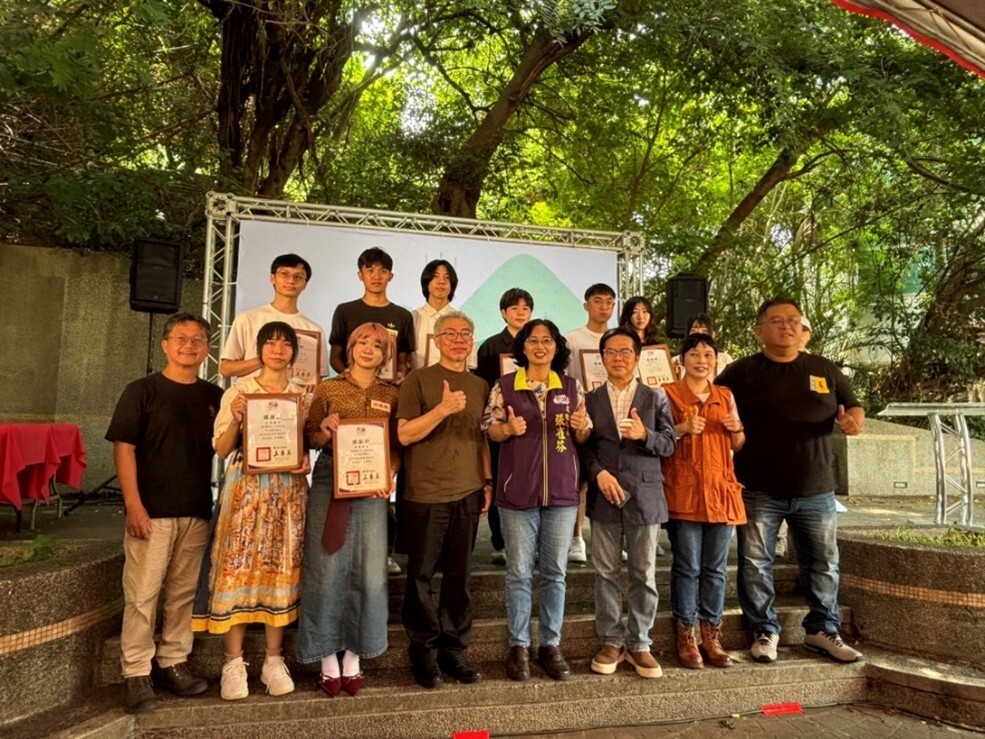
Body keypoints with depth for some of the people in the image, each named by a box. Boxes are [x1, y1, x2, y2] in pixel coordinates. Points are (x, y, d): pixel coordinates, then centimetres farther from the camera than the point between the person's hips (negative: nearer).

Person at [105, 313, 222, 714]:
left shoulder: (214, 396, 10)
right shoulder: (142, 391, -1)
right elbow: (124, 448, -6)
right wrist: (134, 505, -13)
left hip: (197, 513, 4)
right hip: (151, 511, -4)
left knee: (183, 593, 11)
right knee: (142, 595, 0)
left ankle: (172, 663, 25)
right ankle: (136, 674, 11)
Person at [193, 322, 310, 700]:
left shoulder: (303, 395, 11)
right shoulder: (238, 391, 3)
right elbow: (221, 449, 1)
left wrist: (306, 461, -6)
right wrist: (236, 419, -16)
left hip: (289, 490, 2)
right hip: (246, 487, -2)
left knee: (282, 569, 5)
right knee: (238, 568, -3)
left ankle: (274, 660, 16)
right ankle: (234, 663, 10)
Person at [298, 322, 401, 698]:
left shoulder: (391, 395, 9)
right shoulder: (328, 389, 5)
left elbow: (396, 444, 8)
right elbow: (309, 438, 5)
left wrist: (389, 474, -9)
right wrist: (324, 431, -16)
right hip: (330, 482, -1)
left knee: (369, 572, 2)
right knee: (328, 568, 0)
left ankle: (353, 659, 18)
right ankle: (329, 660, 14)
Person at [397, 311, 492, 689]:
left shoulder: (480, 385, 12)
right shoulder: (418, 380, -2)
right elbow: (404, 434, -9)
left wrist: (487, 480, 12)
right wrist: (443, 408, -20)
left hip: (468, 494, 4)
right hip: (425, 494, -4)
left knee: (460, 576, 10)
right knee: (420, 575, 6)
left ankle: (454, 648, 23)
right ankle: (424, 651, 21)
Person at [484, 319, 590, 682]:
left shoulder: (571, 387, 7)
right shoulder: (505, 385, 1)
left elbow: (584, 437, 11)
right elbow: (490, 430, 2)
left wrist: (580, 426, -12)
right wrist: (508, 428, -18)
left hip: (562, 491, 2)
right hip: (518, 491, -2)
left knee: (555, 572, 9)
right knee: (519, 572, 5)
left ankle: (551, 645, 22)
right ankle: (519, 645, 19)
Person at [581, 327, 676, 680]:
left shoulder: (655, 398, 7)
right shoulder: (590, 400, 8)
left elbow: (669, 445, 2)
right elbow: (584, 446, 3)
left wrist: (645, 435, -17)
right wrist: (599, 473, -13)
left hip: (644, 495, 0)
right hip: (604, 496, 1)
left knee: (644, 573, 5)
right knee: (605, 572, 6)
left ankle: (639, 643, 17)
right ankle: (612, 641, 19)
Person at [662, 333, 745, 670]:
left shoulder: (725, 396, 15)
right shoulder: (668, 393, 0)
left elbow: (737, 446, 19)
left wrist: (737, 429, -2)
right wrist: (683, 428, -17)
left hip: (721, 490, 4)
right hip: (683, 492, -4)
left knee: (716, 568, 8)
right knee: (687, 568, -2)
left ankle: (712, 637, 18)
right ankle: (686, 638, 9)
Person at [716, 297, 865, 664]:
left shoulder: (824, 369, 8)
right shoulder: (741, 371, -1)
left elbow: (853, 407, 12)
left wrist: (853, 420, -11)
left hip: (816, 490, 3)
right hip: (759, 492, -2)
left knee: (824, 563, 12)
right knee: (755, 564, 3)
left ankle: (822, 630, 29)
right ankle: (765, 631, 19)